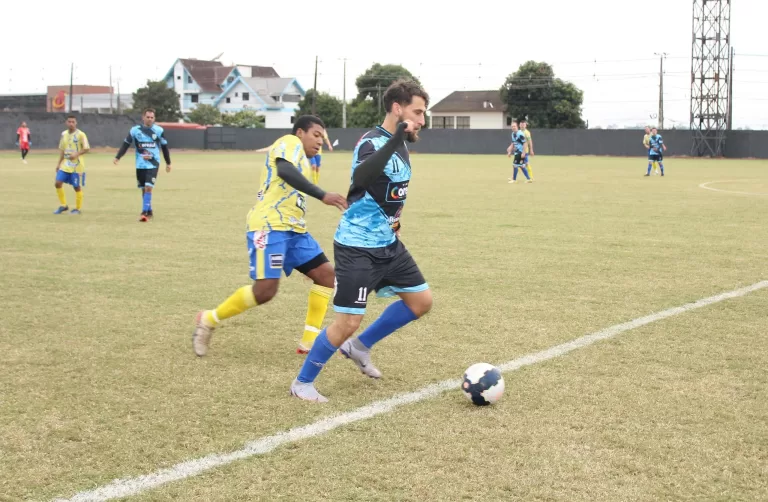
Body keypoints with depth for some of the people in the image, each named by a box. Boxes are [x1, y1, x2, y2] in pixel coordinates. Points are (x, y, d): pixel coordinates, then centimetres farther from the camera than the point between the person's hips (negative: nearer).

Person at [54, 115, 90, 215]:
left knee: (77, 187, 1)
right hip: (66, 164, 5)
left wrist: (76, 154, -25)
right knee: (58, 183, -3)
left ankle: (78, 209, 15)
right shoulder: (64, 134, 8)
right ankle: (63, 205, 12)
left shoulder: (80, 134, -9)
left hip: (77, 166, -5)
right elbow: (62, 150, 16)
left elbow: (87, 149, -11)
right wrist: (59, 163, 11)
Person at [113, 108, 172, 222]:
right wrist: (117, 157, -5)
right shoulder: (135, 130, 0)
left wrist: (168, 163, 13)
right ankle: (149, 212, 24)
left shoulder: (159, 130, -1)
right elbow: (126, 144, 6)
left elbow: (164, 147, 9)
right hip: (140, 165, 2)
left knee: (148, 188, -16)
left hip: (153, 164, -2)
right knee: (143, 189, 9)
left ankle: (145, 213, -16)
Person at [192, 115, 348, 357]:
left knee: (327, 274, 4)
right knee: (266, 289, -17)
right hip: (270, 226, -10)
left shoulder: (301, 159, 26)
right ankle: (208, 320, 4)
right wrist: (323, 195, -32)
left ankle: (309, 342, 6)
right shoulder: (290, 142, -2)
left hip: (293, 229, 10)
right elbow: (284, 170, -27)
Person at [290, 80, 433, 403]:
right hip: (357, 247, -9)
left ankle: (360, 347, 24)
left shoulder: (399, 145, 7)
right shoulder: (373, 143, -21)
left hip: (388, 244, 9)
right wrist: (398, 137, -50)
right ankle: (302, 383, 11)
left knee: (421, 301, 10)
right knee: (348, 322, -8)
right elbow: (361, 177, -45)